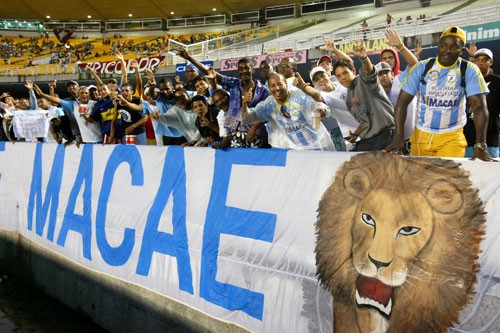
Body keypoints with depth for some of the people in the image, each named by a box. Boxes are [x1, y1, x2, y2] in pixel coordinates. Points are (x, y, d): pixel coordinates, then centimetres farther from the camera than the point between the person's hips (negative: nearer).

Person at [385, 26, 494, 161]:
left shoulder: (469, 71, -7)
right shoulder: (421, 68, -4)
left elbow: (479, 107, -12)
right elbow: (402, 102, -6)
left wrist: (480, 145, -22)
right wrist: (399, 137, -16)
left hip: (452, 137, -1)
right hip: (421, 135, 2)